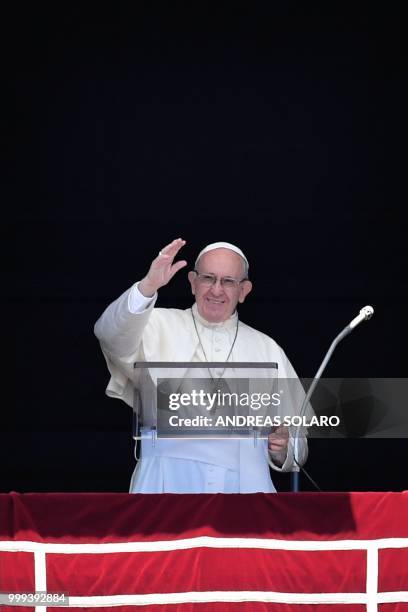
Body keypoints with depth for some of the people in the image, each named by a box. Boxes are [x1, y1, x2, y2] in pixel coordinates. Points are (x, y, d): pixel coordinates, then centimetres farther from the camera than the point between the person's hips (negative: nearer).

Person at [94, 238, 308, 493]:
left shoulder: (267, 350, 22)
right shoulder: (161, 326, 14)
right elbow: (113, 335, -9)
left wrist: (283, 449, -2)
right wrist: (148, 287, -24)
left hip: (244, 484, 2)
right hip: (169, 482, -2)